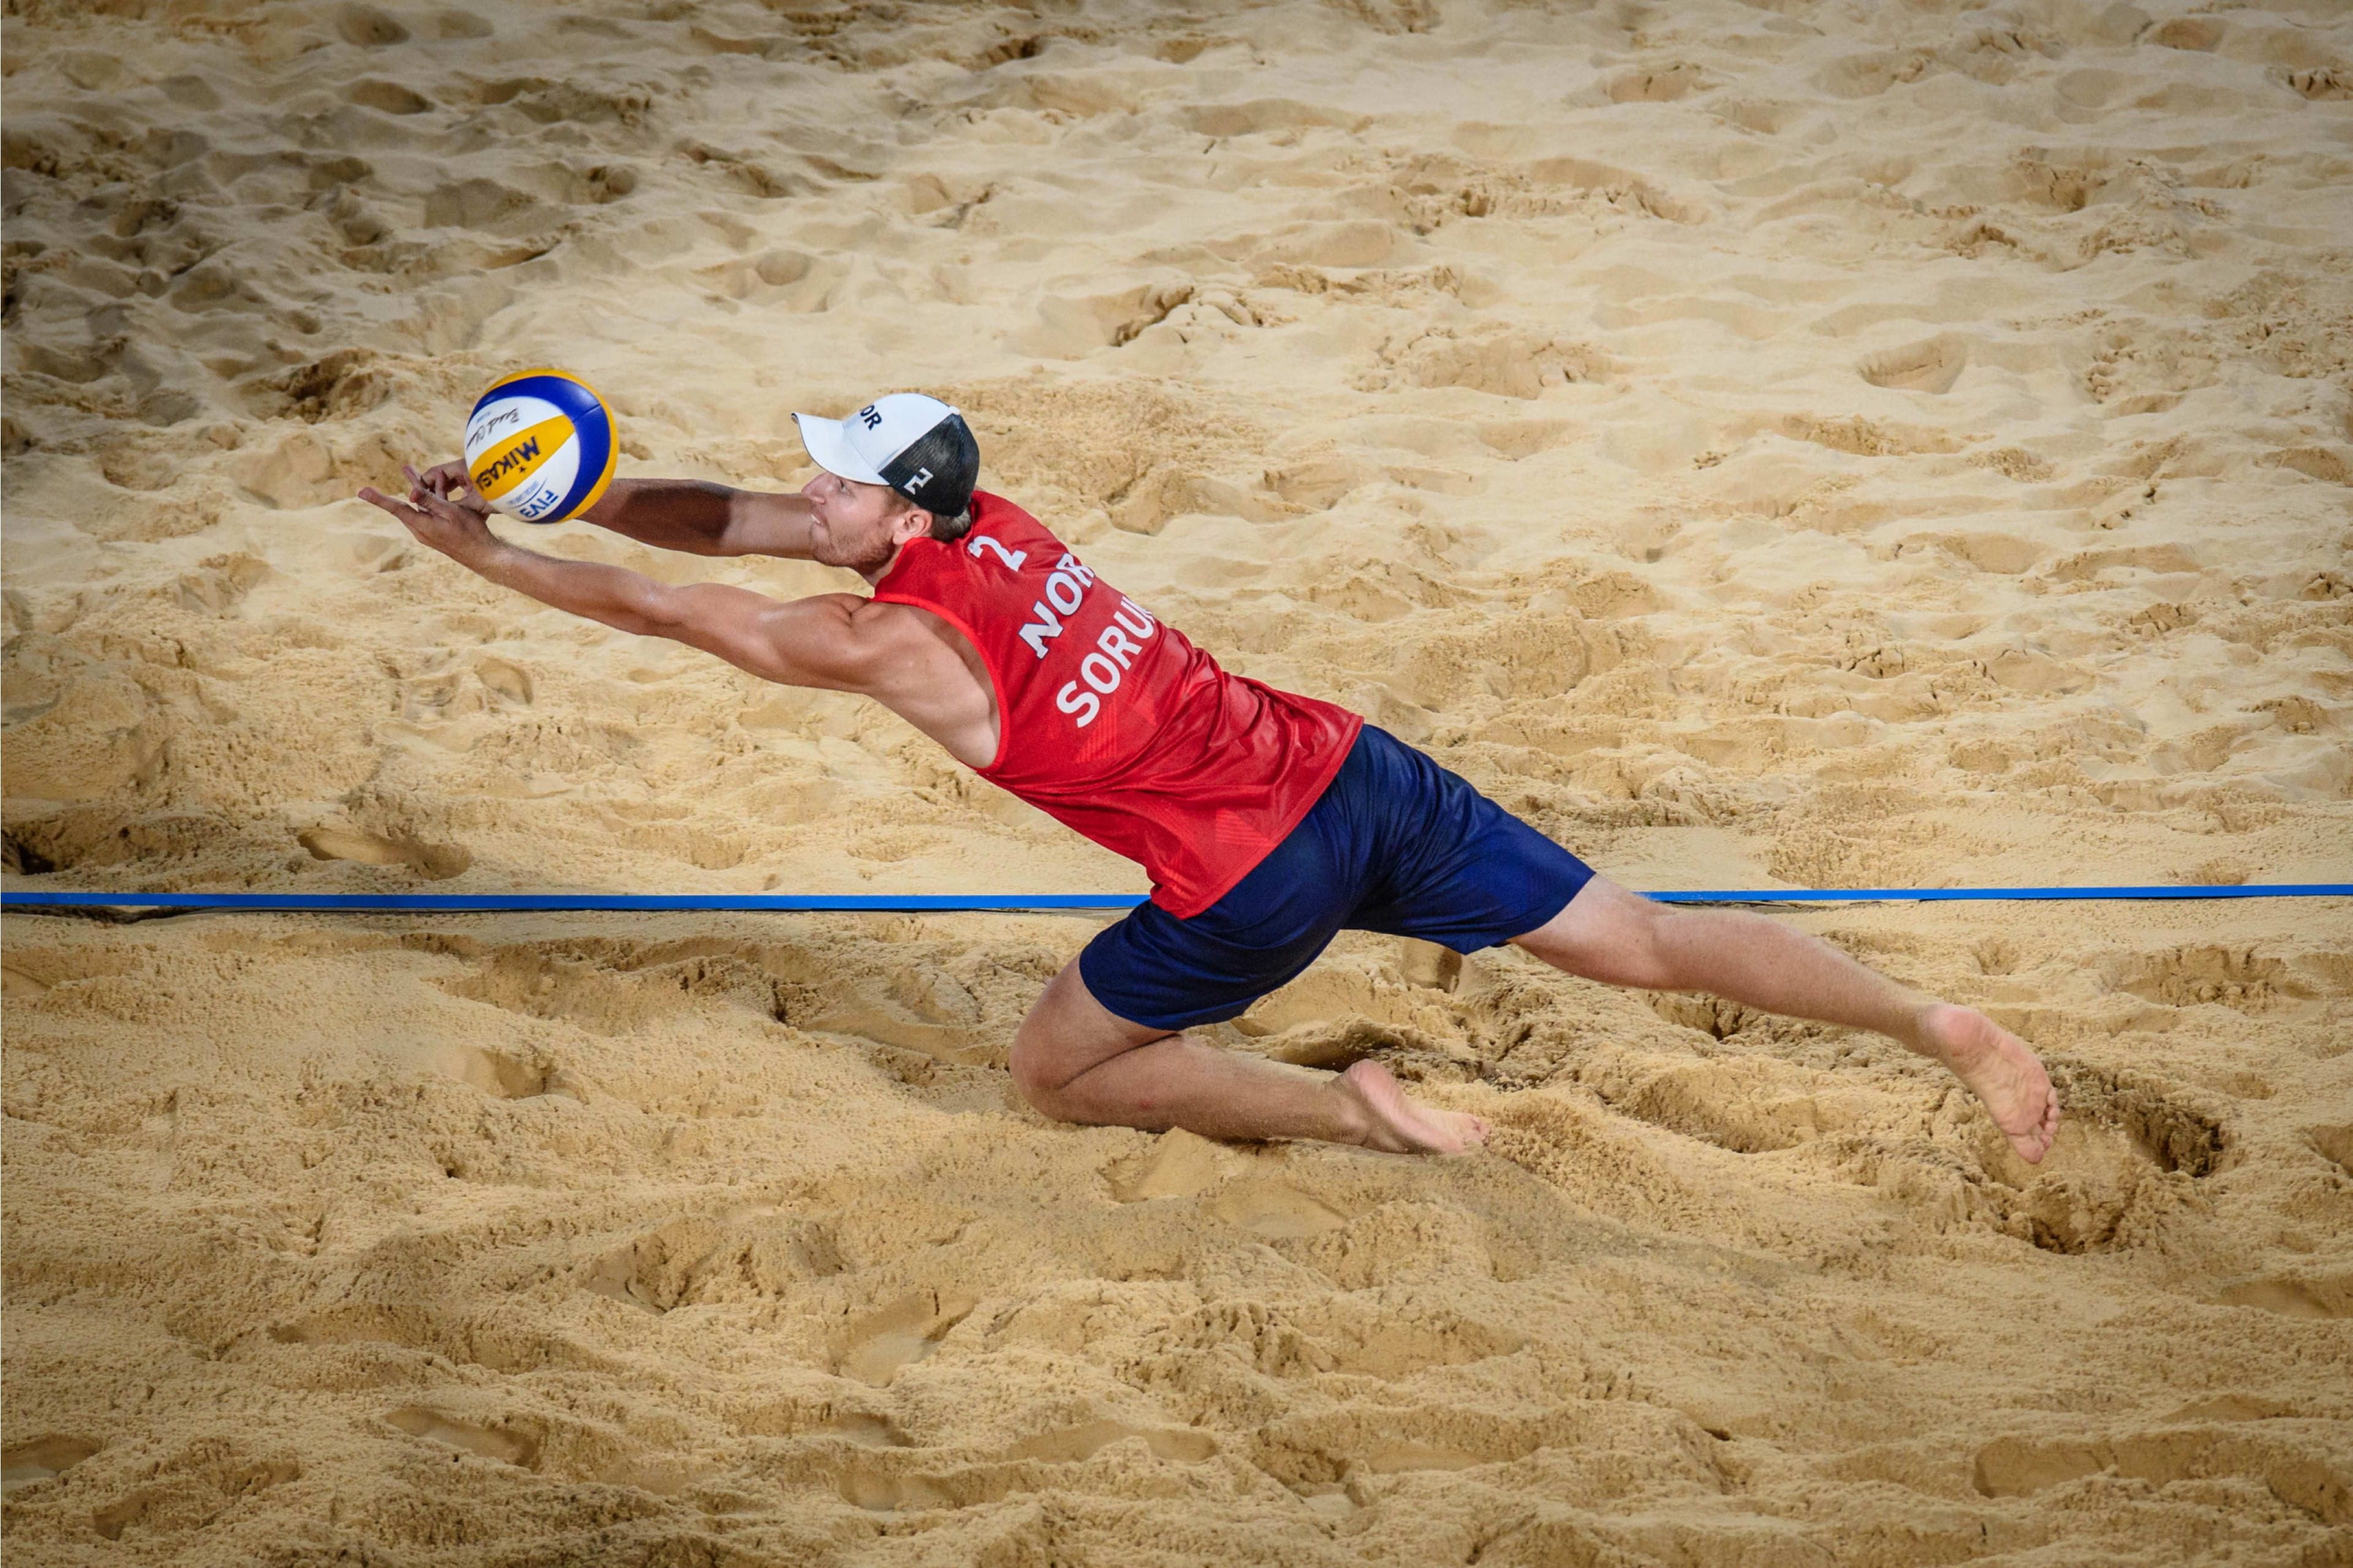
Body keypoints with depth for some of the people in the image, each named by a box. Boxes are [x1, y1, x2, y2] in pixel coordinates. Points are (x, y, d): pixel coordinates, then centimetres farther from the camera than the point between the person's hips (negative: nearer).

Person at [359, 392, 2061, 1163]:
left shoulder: (886, 639, -12)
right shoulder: (981, 522, 8)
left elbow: (658, 606, -5)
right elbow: (719, 519, 15)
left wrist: (482, 553, 3)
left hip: (1261, 881, -7)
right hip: (1358, 773, 7)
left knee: (1056, 1070, 15)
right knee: (1650, 941, 7)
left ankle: (1345, 1108, 4)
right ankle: (1935, 1022, 0)